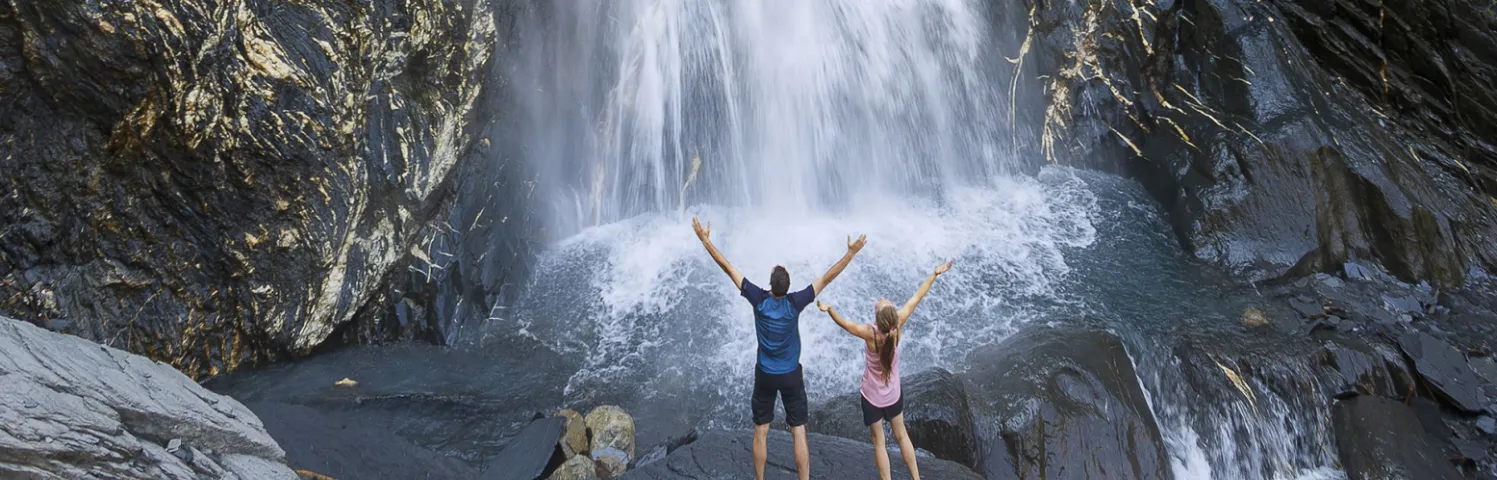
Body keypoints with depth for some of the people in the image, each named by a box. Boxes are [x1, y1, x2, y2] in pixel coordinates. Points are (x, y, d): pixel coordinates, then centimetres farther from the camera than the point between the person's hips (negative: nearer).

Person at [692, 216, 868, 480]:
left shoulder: (759, 299, -17)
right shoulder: (795, 302, -19)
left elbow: (728, 268, -14)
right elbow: (826, 278, -15)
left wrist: (705, 239, -10)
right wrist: (851, 252, -12)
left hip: (764, 375, 1)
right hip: (791, 376, -1)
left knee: (760, 432, 13)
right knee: (799, 433, 7)